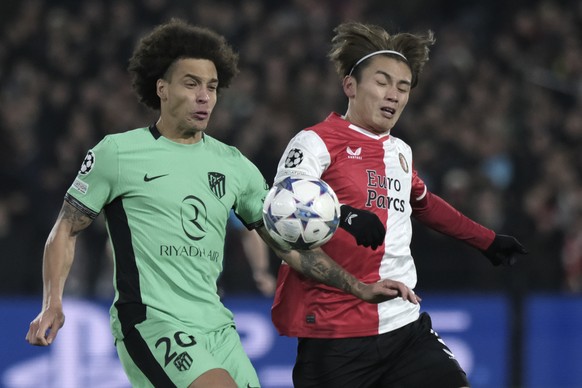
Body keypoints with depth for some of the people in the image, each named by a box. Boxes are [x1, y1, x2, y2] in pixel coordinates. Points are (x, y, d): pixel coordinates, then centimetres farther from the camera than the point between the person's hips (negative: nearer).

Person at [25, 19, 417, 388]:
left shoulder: (234, 165, 14)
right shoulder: (117, 153, 0)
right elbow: (67, 229, 5)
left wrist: (360, 288, 9)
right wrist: (53, 304, -9)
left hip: (216, 326, 6)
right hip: (151, 320, -6)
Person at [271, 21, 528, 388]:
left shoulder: (400, 151, 17)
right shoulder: (315, 142, -6)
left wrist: (487, 240, 48)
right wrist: (343, 215, -43)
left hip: (406, 326, 6)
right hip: (335, 334, -6)